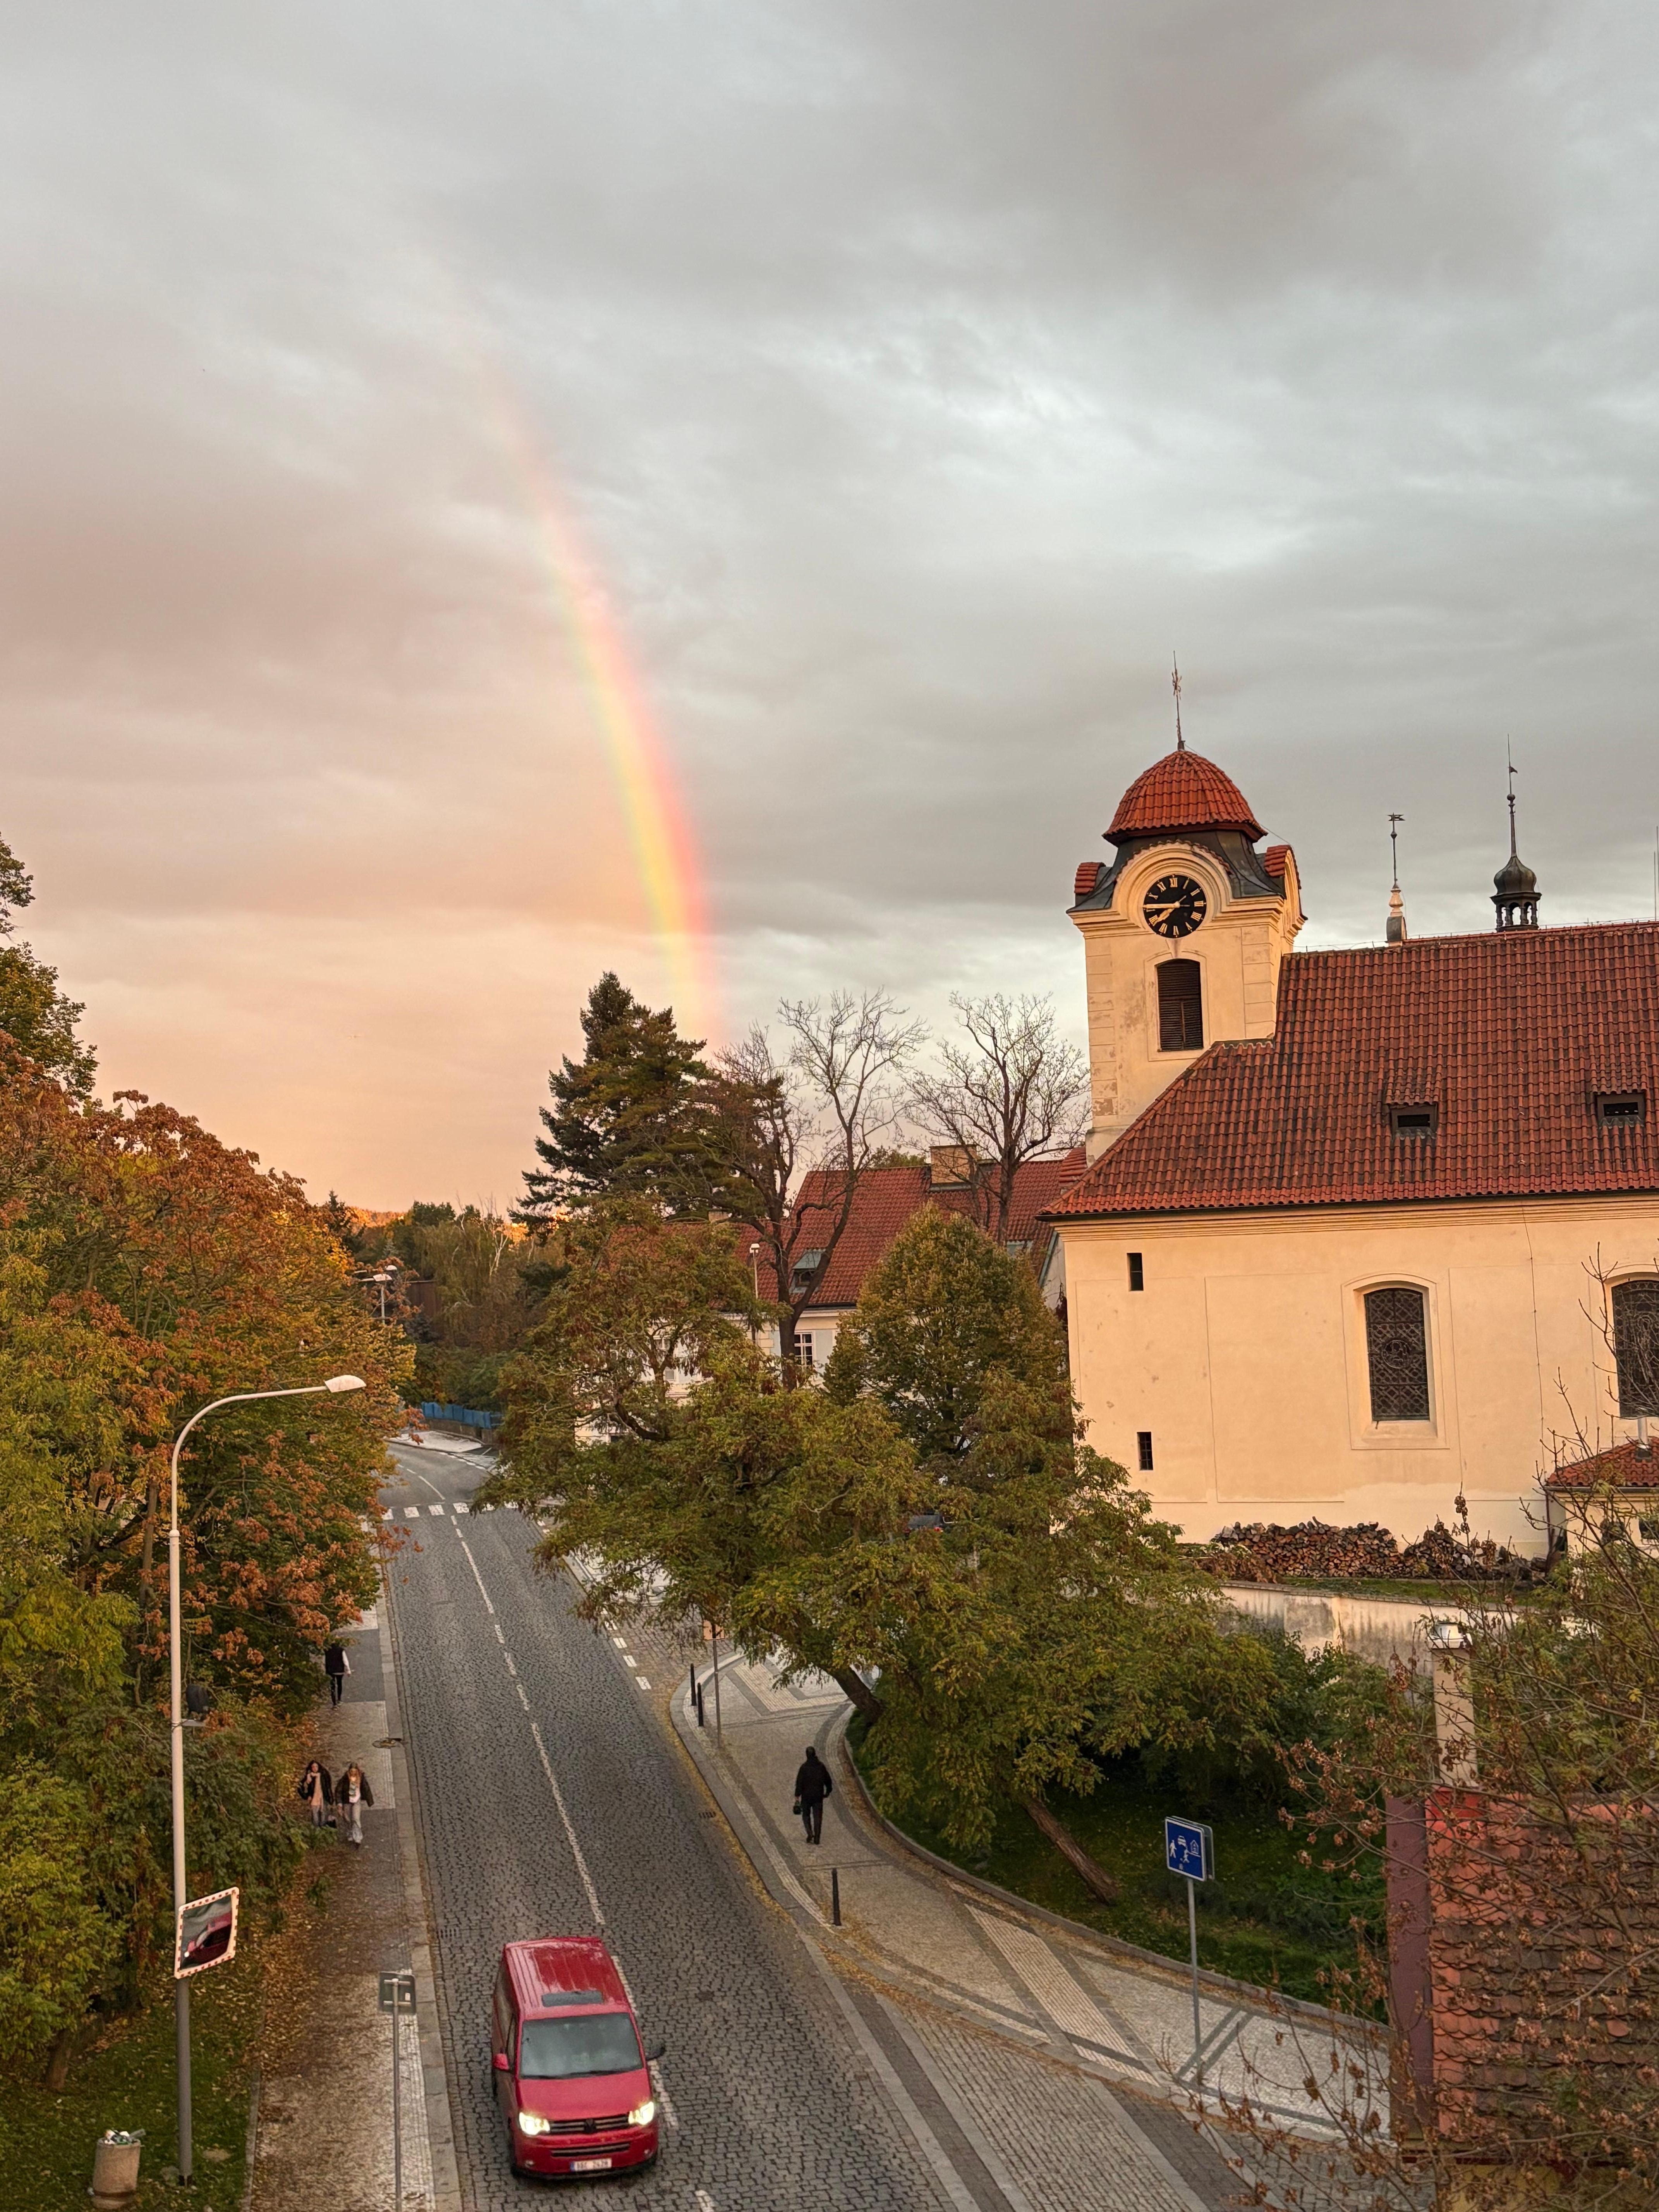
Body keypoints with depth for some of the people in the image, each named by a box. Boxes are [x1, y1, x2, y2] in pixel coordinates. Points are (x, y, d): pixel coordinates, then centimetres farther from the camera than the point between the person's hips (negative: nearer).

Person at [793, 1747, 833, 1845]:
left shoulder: (804, 1767, -12)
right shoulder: (821, 1766, 1)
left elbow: (799, 1782, -13)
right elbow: (828, 1780, 10)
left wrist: (797, 1796, -10)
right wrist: (828, 1791, 25)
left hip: (807, 1796, -2)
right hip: (819, 1796, 3)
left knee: (806, 1815, 14)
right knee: (818, 1817, 7)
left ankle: (810, 1833, -4)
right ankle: (817, 1838, 3)